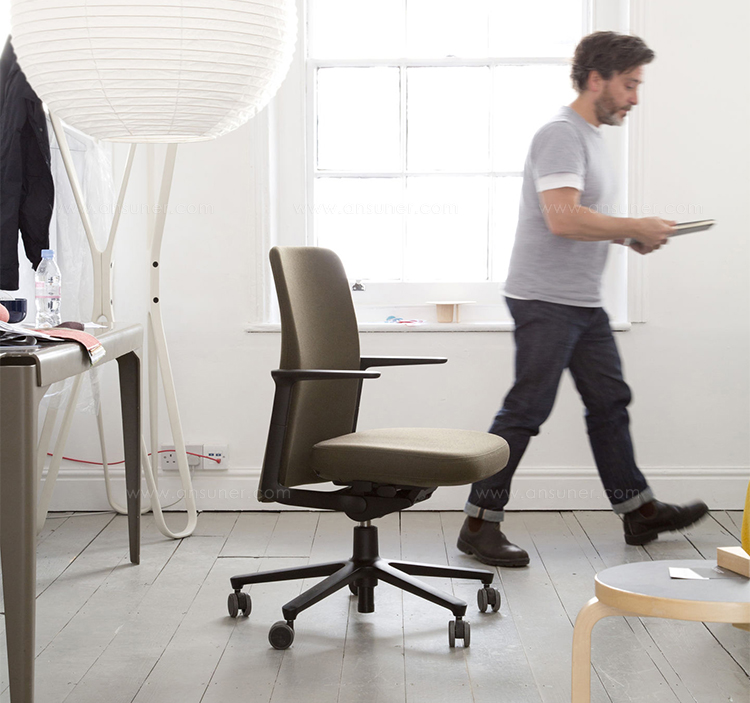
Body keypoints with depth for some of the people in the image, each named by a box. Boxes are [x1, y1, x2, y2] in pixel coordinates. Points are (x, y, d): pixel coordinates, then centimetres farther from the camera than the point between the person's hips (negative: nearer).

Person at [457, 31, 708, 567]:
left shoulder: (592, 136, 18)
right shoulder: (561, 135, -15)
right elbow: (563, 218, -27)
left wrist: (631, 237, 9)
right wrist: (635, 227, -17)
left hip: (584, 303, 10)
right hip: (546, 301, -10)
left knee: (610, 402, 15)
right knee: (526, 411, -7)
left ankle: (639, 511, 25)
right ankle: (480, 523, 1)